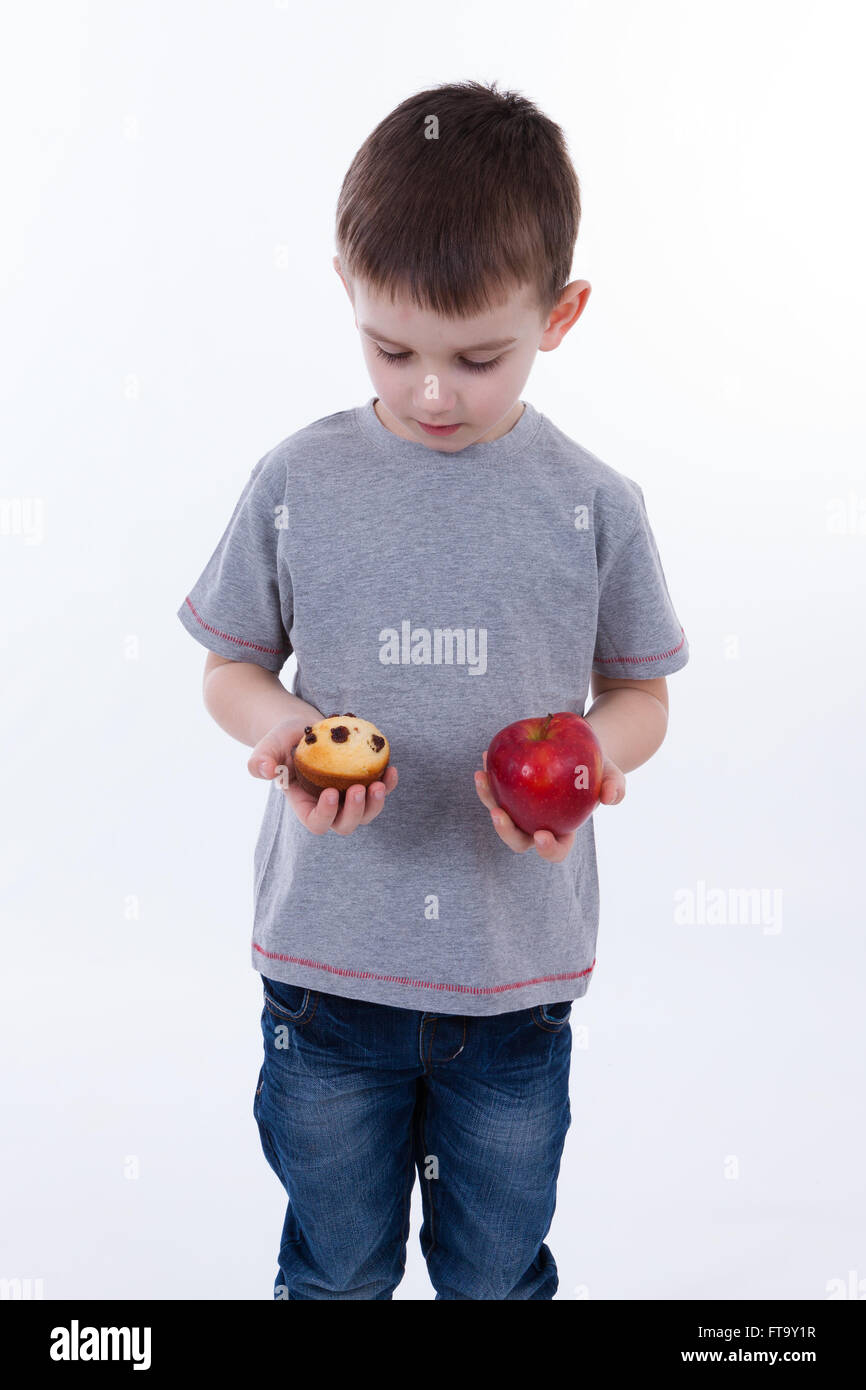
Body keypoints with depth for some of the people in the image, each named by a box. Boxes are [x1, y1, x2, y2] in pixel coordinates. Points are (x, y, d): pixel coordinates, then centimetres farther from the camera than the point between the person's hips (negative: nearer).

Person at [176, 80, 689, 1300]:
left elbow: (640, 696, 2)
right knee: (336, 1266, 21)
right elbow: (232, 665, 3)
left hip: (519, 973, 0)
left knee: (498, 1268, 21)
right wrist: (280, 722, -19)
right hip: (326, 959, 1)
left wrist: (586, 759, -20)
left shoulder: (594, 505, -8)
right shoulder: (298, 484, -7)